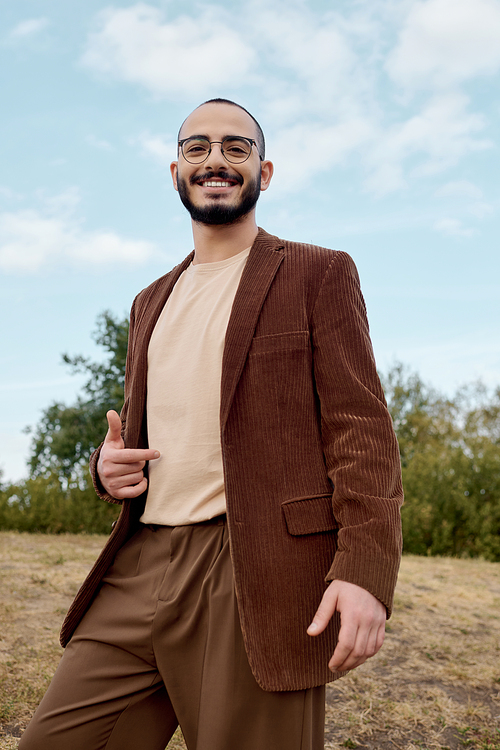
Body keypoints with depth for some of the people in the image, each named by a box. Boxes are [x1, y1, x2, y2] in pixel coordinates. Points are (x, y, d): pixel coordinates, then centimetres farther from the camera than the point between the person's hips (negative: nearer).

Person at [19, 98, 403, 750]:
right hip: (140, 568, 6)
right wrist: (110, 467, 4)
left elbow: (360, 428, -6)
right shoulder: (152, 302, 21)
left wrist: (365, 571, -19)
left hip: (259, 580, -5)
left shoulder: (318, 274, 3)